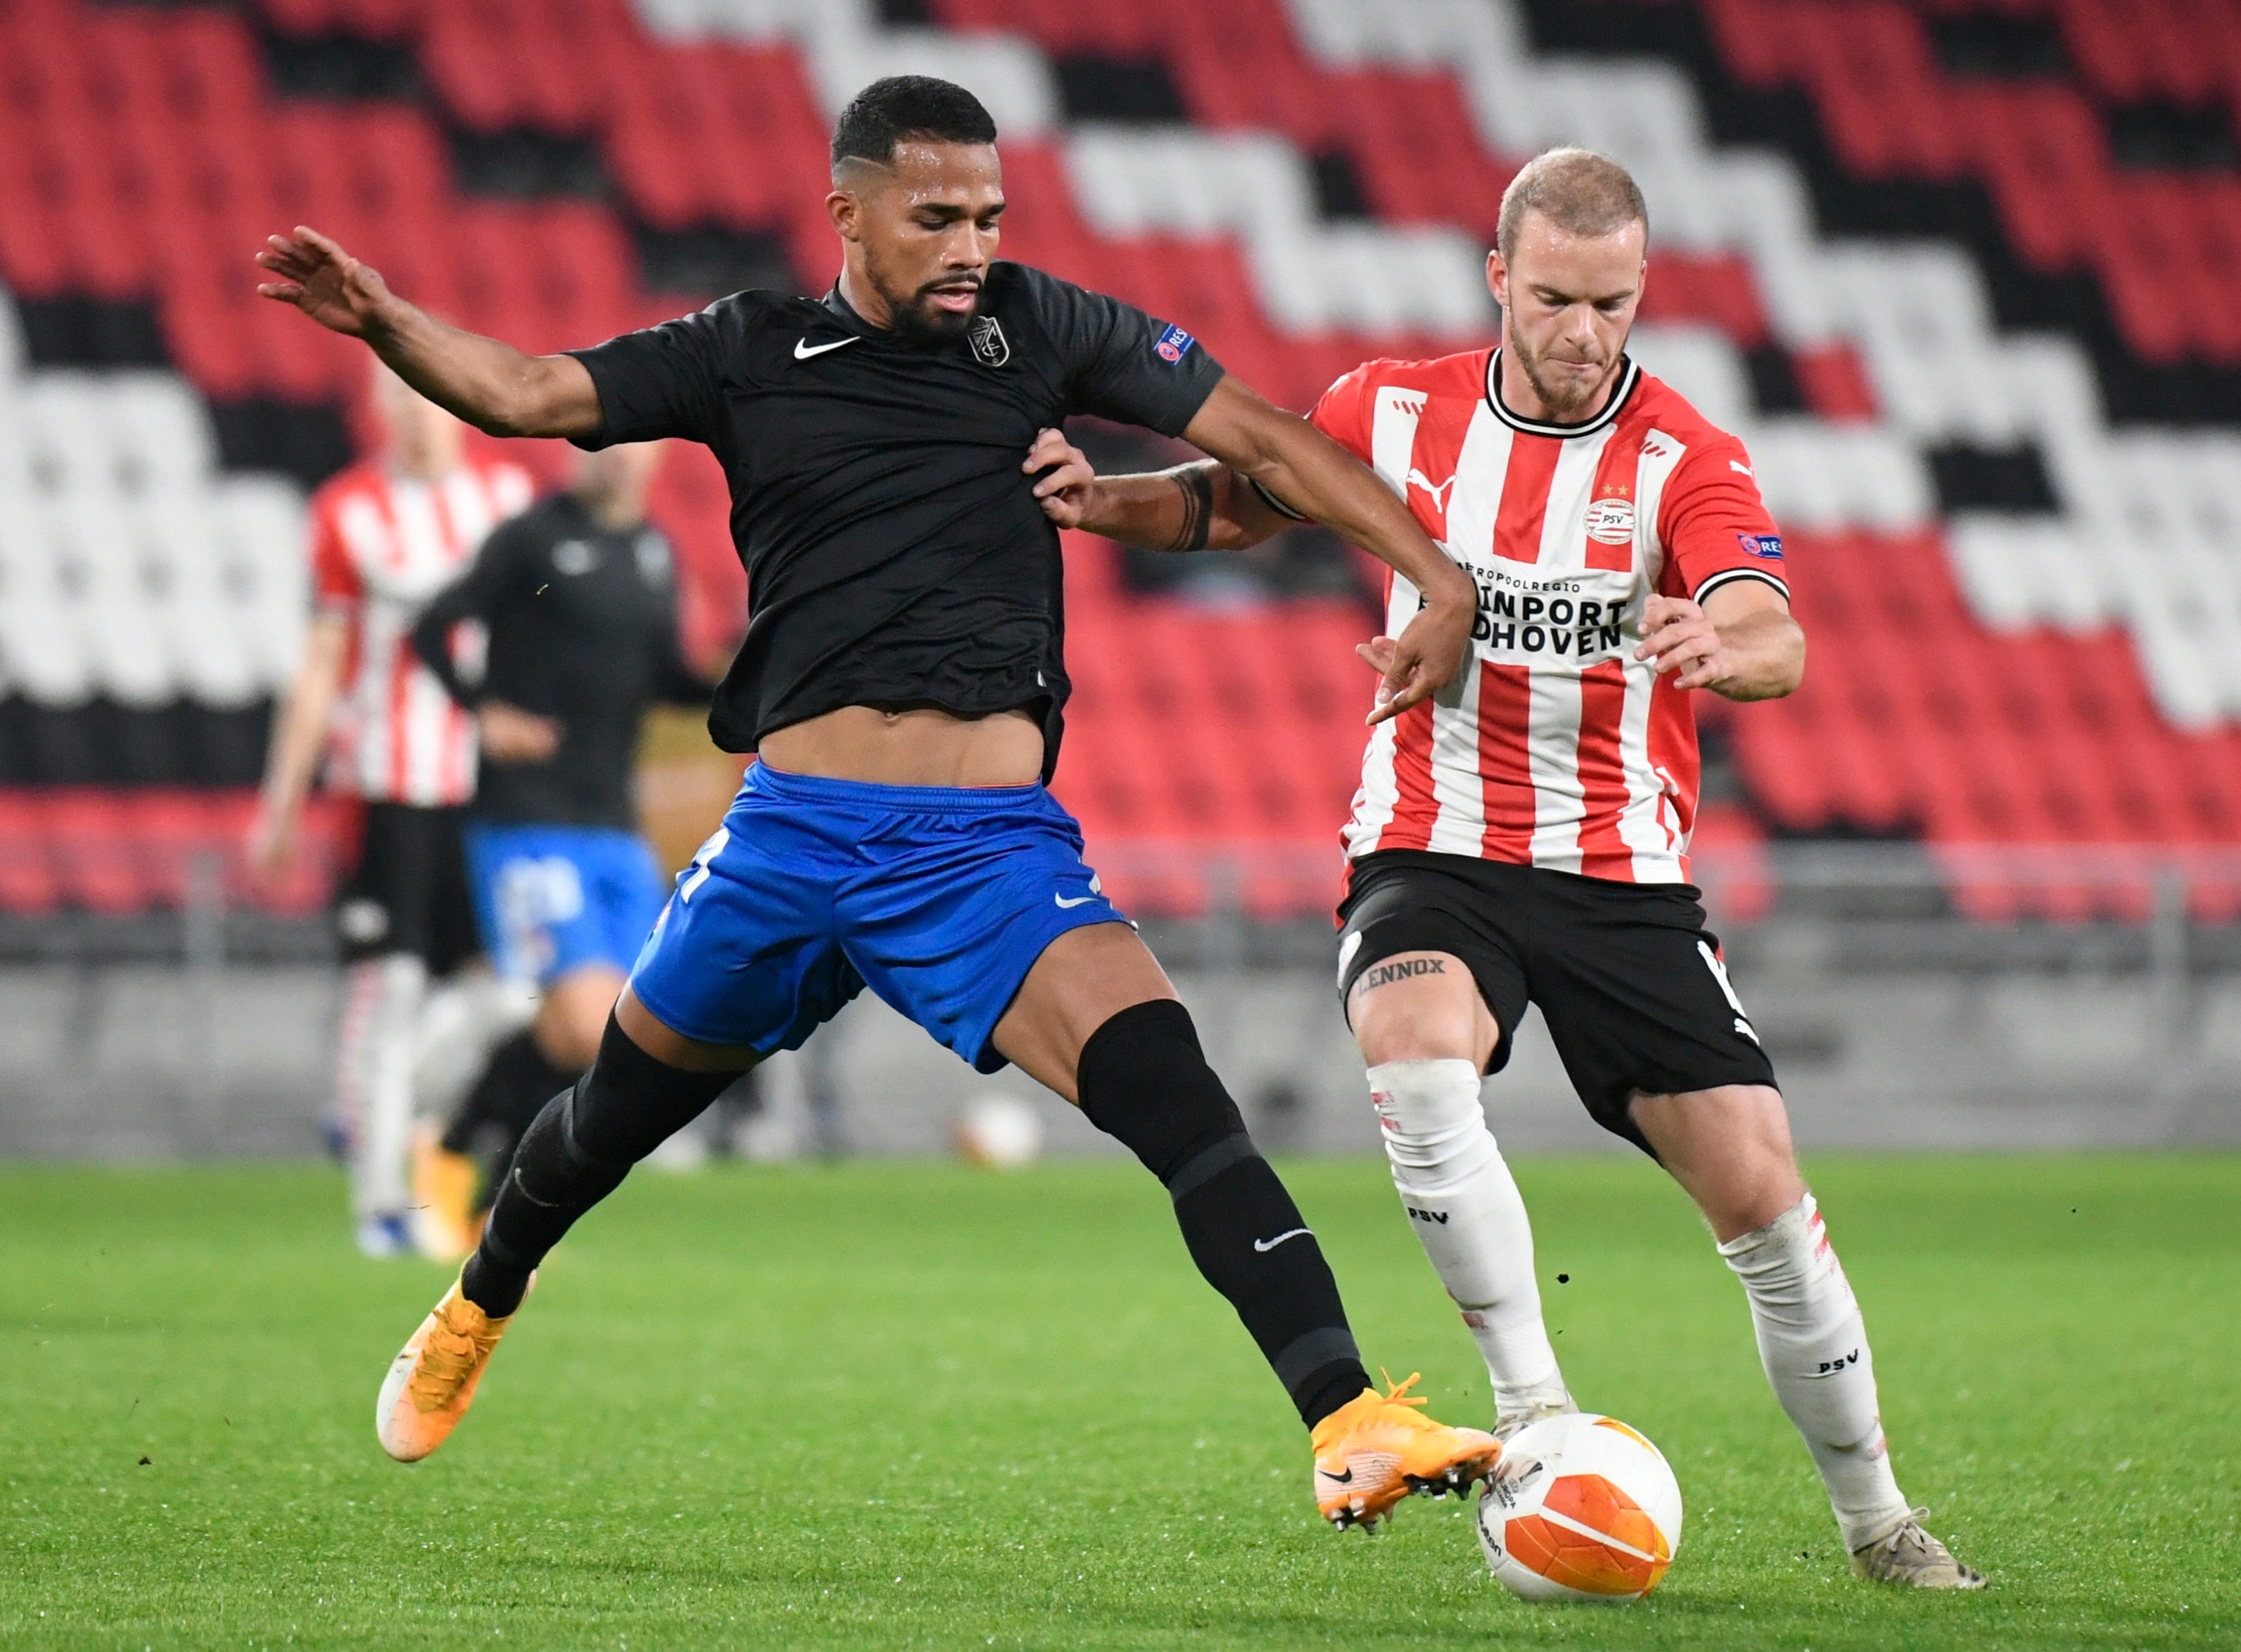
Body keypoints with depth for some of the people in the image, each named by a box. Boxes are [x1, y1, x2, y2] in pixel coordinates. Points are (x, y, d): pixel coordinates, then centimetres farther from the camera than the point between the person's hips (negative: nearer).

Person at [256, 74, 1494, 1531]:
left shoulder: (1040, 329, 6)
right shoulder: (752, 355, 7)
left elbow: (1263, 439, 6)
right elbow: (525, 394, 6)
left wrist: (1439, 578, -3)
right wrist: (385, 322, -12)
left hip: (993, 847, -2)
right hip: (796, 826, 2)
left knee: (1166, 1081, -23)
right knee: (619, 1110, 17)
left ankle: (1350, 1425, -30)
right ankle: (478, 1312, 50)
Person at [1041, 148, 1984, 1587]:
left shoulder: (1689, 460, -9)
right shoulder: (1398, 414, 0)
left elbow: (1777, 645, -25)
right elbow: (1240, 499, 17)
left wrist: (1724, 643, -50)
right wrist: (1103, 500, -3)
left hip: (1623, 874, -1)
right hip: (1434, 857, 1)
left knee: (1761, 1193, -7)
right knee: (1417, 1052, -33)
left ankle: (1874, 1516, 14)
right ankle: (1533, 1404, -25)